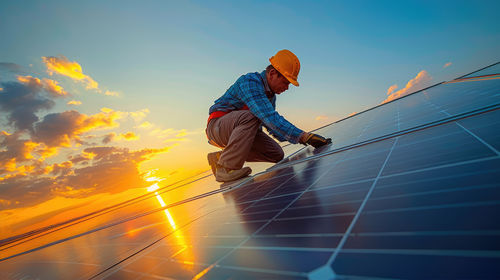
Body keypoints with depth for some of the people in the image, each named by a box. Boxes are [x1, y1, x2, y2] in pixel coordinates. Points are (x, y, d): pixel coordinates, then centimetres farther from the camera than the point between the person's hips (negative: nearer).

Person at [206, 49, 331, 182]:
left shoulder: (271, 94, 7)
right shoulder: (249, 82, -23)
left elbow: (270, 123, 14)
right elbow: (269, 117, -36)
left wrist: (298, 138, 1)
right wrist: (303, 136, -38)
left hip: (242, 129, 8)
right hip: (217, 126, -8)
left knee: (276, 155, -2)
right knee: (250, 116, -36)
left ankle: (220, 157, 0)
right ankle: (225, 167, -27)